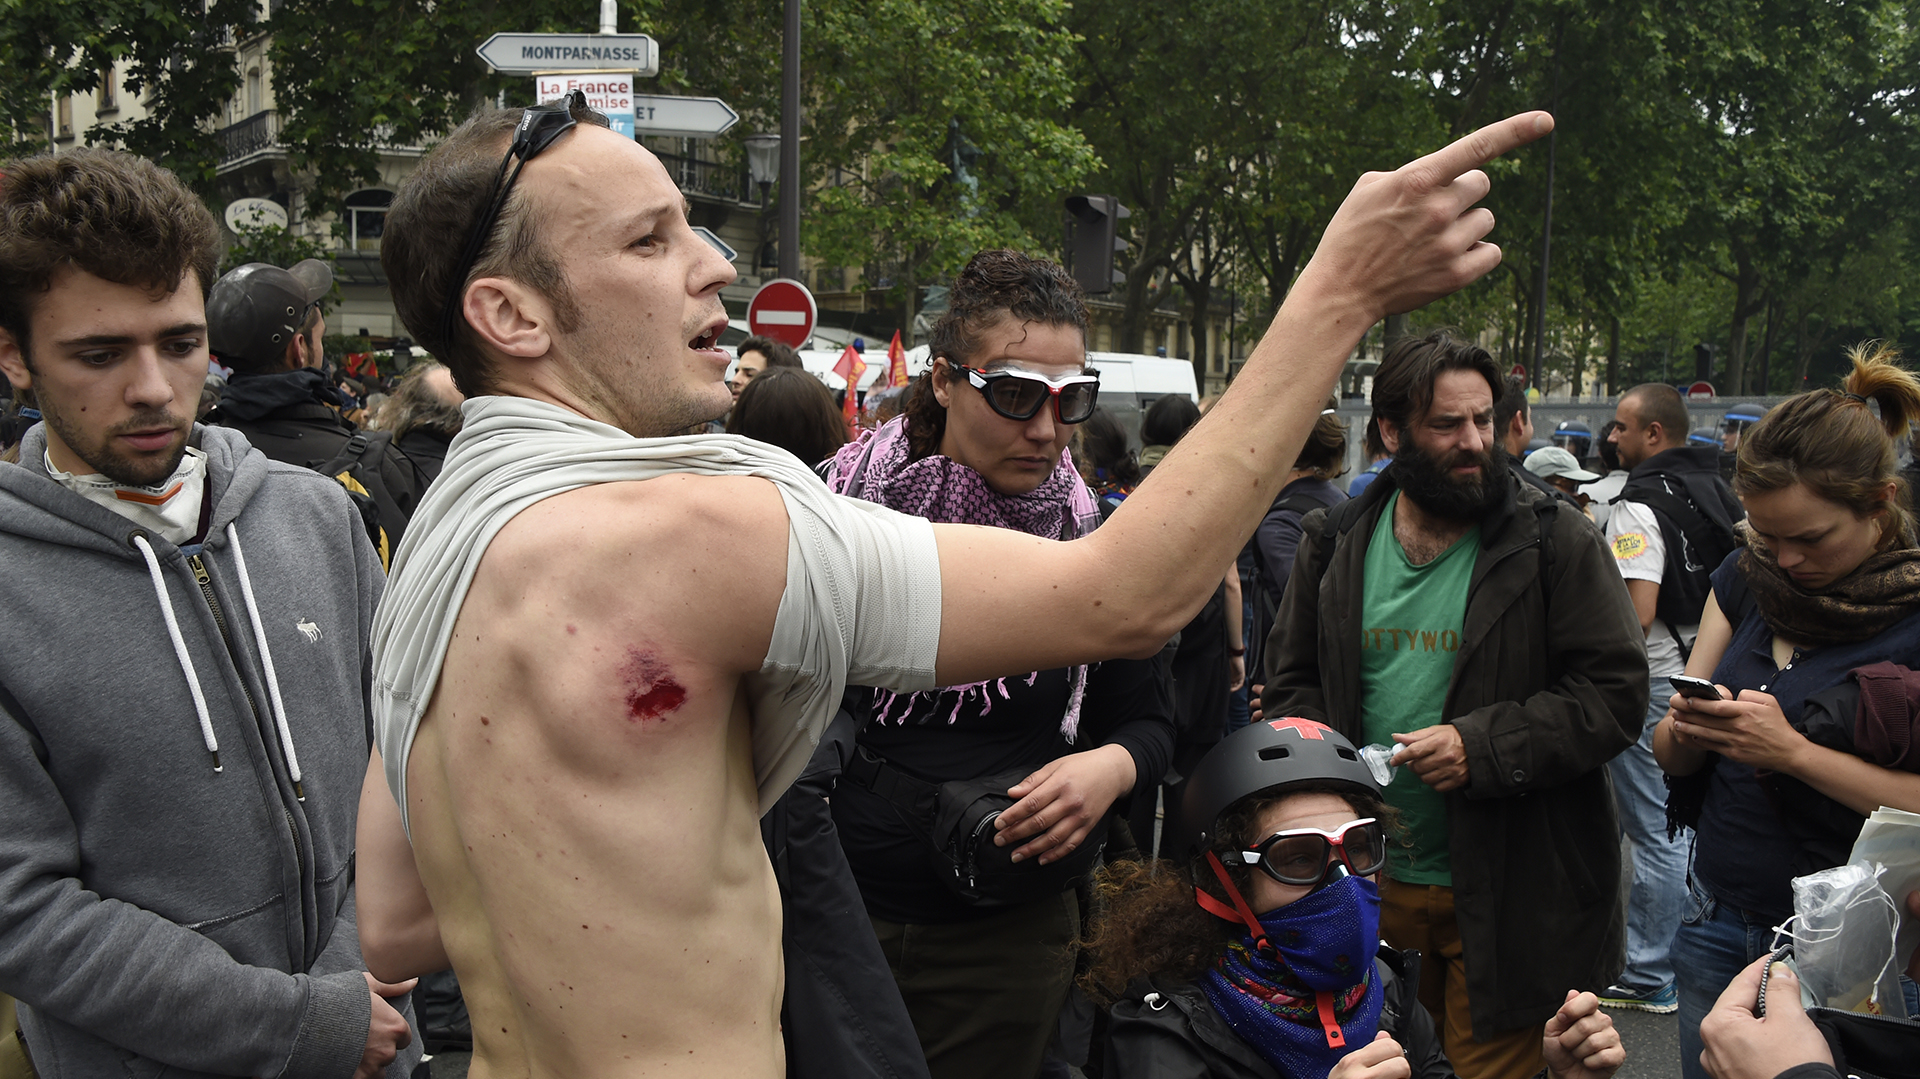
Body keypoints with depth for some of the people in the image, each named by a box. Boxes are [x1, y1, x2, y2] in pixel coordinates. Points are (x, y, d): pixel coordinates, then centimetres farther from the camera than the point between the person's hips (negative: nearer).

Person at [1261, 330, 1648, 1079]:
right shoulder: (1337, 544, 4)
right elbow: (1292, 681, 13)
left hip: (1507, 899, -3)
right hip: (1371, 882, 4)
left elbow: (1616, 693, -9)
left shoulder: (1555, 542, -6)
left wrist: (1485, 744, -20)